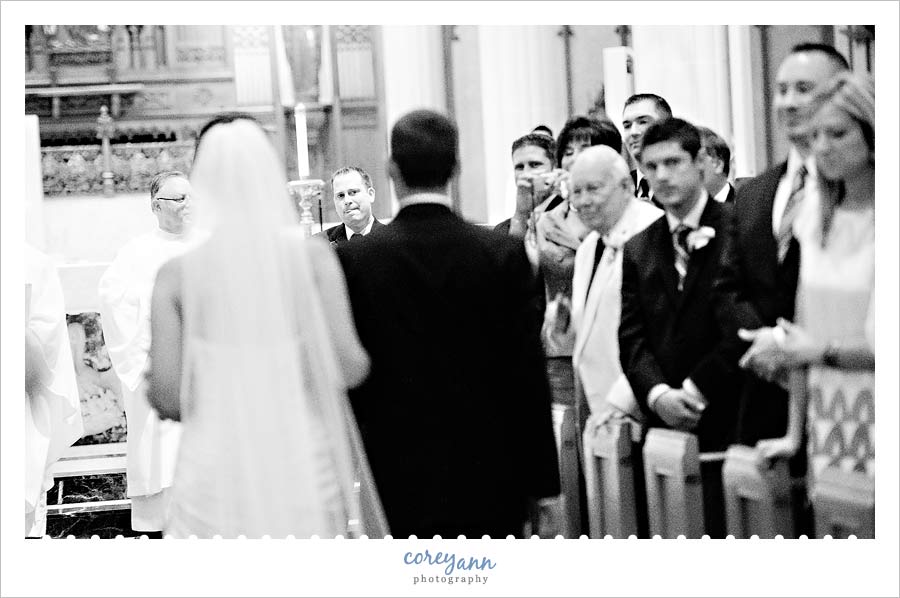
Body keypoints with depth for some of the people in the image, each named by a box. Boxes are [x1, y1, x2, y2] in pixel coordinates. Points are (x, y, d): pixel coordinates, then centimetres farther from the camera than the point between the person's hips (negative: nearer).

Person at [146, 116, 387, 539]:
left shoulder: (176, 273, -2)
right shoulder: (313, 256, -3)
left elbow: (166, 397, -5)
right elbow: (348, 368, -9)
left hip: (216, 470, 0)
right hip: (305, 468, 1)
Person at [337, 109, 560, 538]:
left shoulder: (354, 260, -5)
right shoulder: (503, 254, -4)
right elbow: (528, 374, -3)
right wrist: (542, 480, 5)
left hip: (398, 483, 0)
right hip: (490, 485, 1)